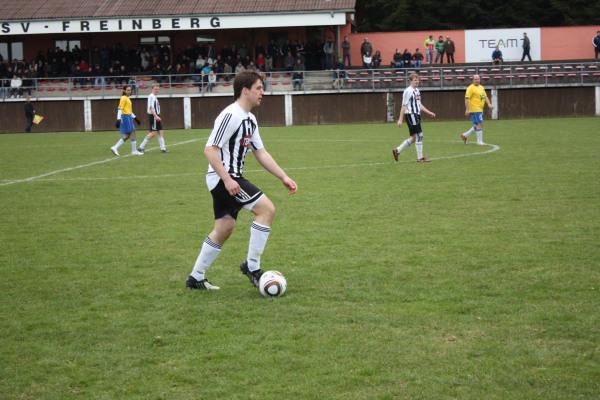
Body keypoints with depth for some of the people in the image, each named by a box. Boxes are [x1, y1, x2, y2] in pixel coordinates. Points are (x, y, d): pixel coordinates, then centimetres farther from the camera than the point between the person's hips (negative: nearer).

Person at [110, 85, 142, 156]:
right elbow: (120, 109, -17)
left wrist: (135, 118, 26)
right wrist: (118, 119, -24)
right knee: (132, 134, -6)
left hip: (129, 118, 9)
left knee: (126, 136, 7)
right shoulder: (123, 98, -10)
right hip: (125, 118, -9)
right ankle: (134, 151, 0)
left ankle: (115, 148, 7)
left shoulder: (128, 98, 18)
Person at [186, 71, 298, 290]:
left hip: (231, 178, 10)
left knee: (224, 227, 12)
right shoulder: (230, 115, -16)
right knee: (267, 208, -16)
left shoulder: (250, 119, 15)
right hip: (223, 178, -10)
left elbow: (261, 153, 17)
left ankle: (196, 278, 20)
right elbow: (210, 150, -20)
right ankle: (252, 266, -9)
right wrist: (227, 179, -26)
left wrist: (284, 177, 9)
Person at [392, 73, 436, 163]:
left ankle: (397, 151, 20)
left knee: (414, 137, 11)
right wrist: (400, 119, -13)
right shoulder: (408, 91, -11)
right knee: (419, 136, -8)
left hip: (417, 115, 9)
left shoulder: (417, 90, 15)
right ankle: (420, 158, -2)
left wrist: (429, 112, 17)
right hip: (411, 115, -9)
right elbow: (404, 106, -12)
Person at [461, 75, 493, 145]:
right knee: (480, 124, -10)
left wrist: (489, 104, 5)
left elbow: (485, 97, 22)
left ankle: (465, 135, 22)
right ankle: (480, 141, -3)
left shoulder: (481, 87, 17)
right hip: (475, 110, -9)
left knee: (477, 126, 11)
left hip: (480, 109, 9)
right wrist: (467, 109, -21)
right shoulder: (471, 88, -9)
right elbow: (467, 98, -14)